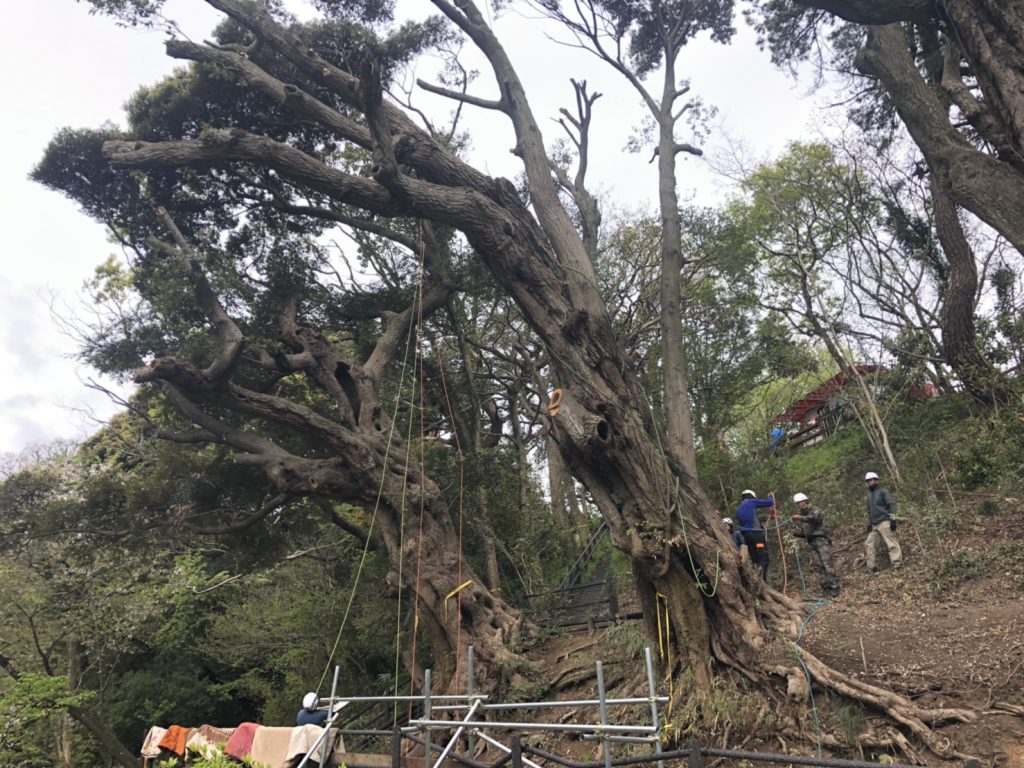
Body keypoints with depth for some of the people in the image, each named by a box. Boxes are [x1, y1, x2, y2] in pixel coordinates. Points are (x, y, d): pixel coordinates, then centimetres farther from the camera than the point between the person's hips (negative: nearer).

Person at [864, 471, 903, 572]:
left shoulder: (883, 492, 0)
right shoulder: (869, 495, 22)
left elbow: (892, 505, -9)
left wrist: (893, 519, -19)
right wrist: (869, 524, 21)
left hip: (885, 522, -8)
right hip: (875, 525, 8)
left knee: (891, 543, -13)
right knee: (868, 543, 3)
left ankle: (897, 563, -16)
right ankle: (871, 567, 7)